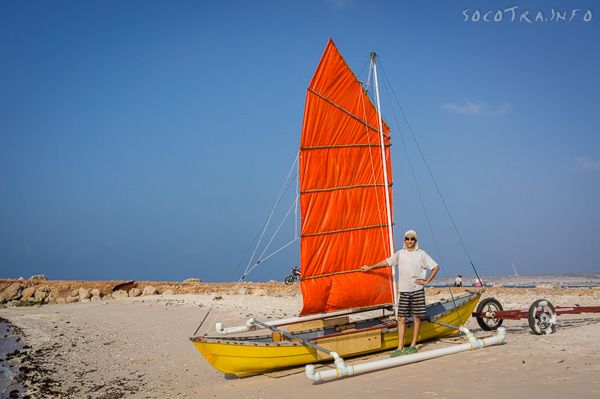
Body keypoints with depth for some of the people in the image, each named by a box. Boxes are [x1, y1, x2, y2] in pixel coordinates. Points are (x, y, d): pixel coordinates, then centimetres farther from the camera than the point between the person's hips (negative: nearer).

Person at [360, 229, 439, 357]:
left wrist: (426, 281, -3)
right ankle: (400, 348, -1)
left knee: (417, 317, 2)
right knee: (401, 319, -2)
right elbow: (386, 262, 19)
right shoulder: (400, 254, 8)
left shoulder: (421, 254, 0)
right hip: (403, 291, 2)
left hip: (417, 290, -2)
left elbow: (436, 267, 2)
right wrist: (370, 267, 24)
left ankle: (413, 346, 10)